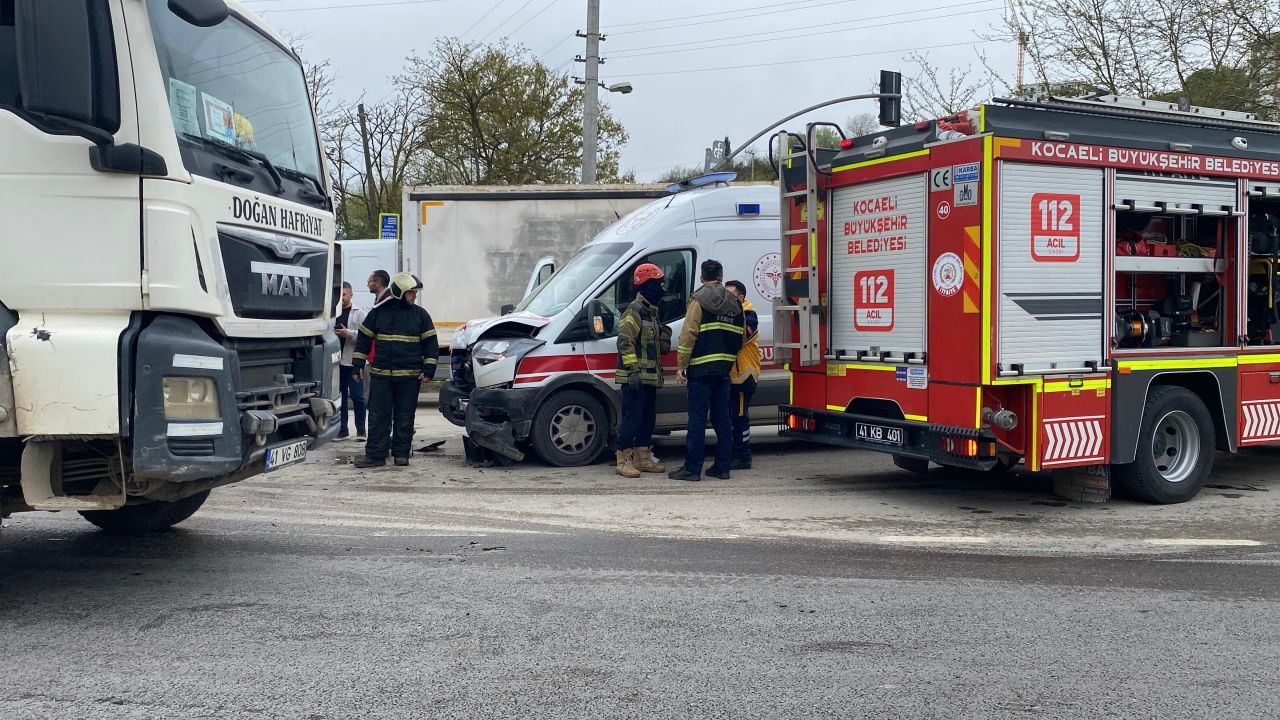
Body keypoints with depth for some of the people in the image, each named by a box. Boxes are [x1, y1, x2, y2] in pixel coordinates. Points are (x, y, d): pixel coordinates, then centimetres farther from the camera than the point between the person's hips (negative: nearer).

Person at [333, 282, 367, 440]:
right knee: (340, 396, 9)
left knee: (357, 396, -1)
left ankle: (361, 429, 6)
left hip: (353, 361, -3)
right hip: (336, 360, 3)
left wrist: (348, 333, -16)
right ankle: (342, 429, 16)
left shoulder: (359, 314, 2)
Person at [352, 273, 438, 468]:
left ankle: (401, 453, 13)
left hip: (410, 376, 0)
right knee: (378, 416, 1)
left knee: (405, 417, 4)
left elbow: (430, 343, 5)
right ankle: (375, 454, 4)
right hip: (380, 374, 0)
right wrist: (358, 364, 5)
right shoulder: (378, 312, 5)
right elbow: (363, 338, 10)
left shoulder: (420, 314, 6)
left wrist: (429, 369, -2)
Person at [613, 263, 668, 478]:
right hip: (635, 379, -10)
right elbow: (624, 342, -20)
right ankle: (624, 460, -4)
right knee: (632, 418, -9)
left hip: (649, 378, 10)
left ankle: (643, 458, 19)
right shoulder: (634, 311, -12)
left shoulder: (651, 312, 19)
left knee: (648, 418, 12)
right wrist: (633, 370, -25)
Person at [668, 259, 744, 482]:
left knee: (697, 418, -5)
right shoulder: (734, 302, 13)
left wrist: (681, 364, -8)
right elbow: (739, 336, 15)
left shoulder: (699, 299, -6)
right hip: (724, 368, 6)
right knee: (722, 417, 10)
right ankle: (722, 467, 13)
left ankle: (692, 468, -4)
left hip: (701, 367, -6)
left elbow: (689, 334, -11)